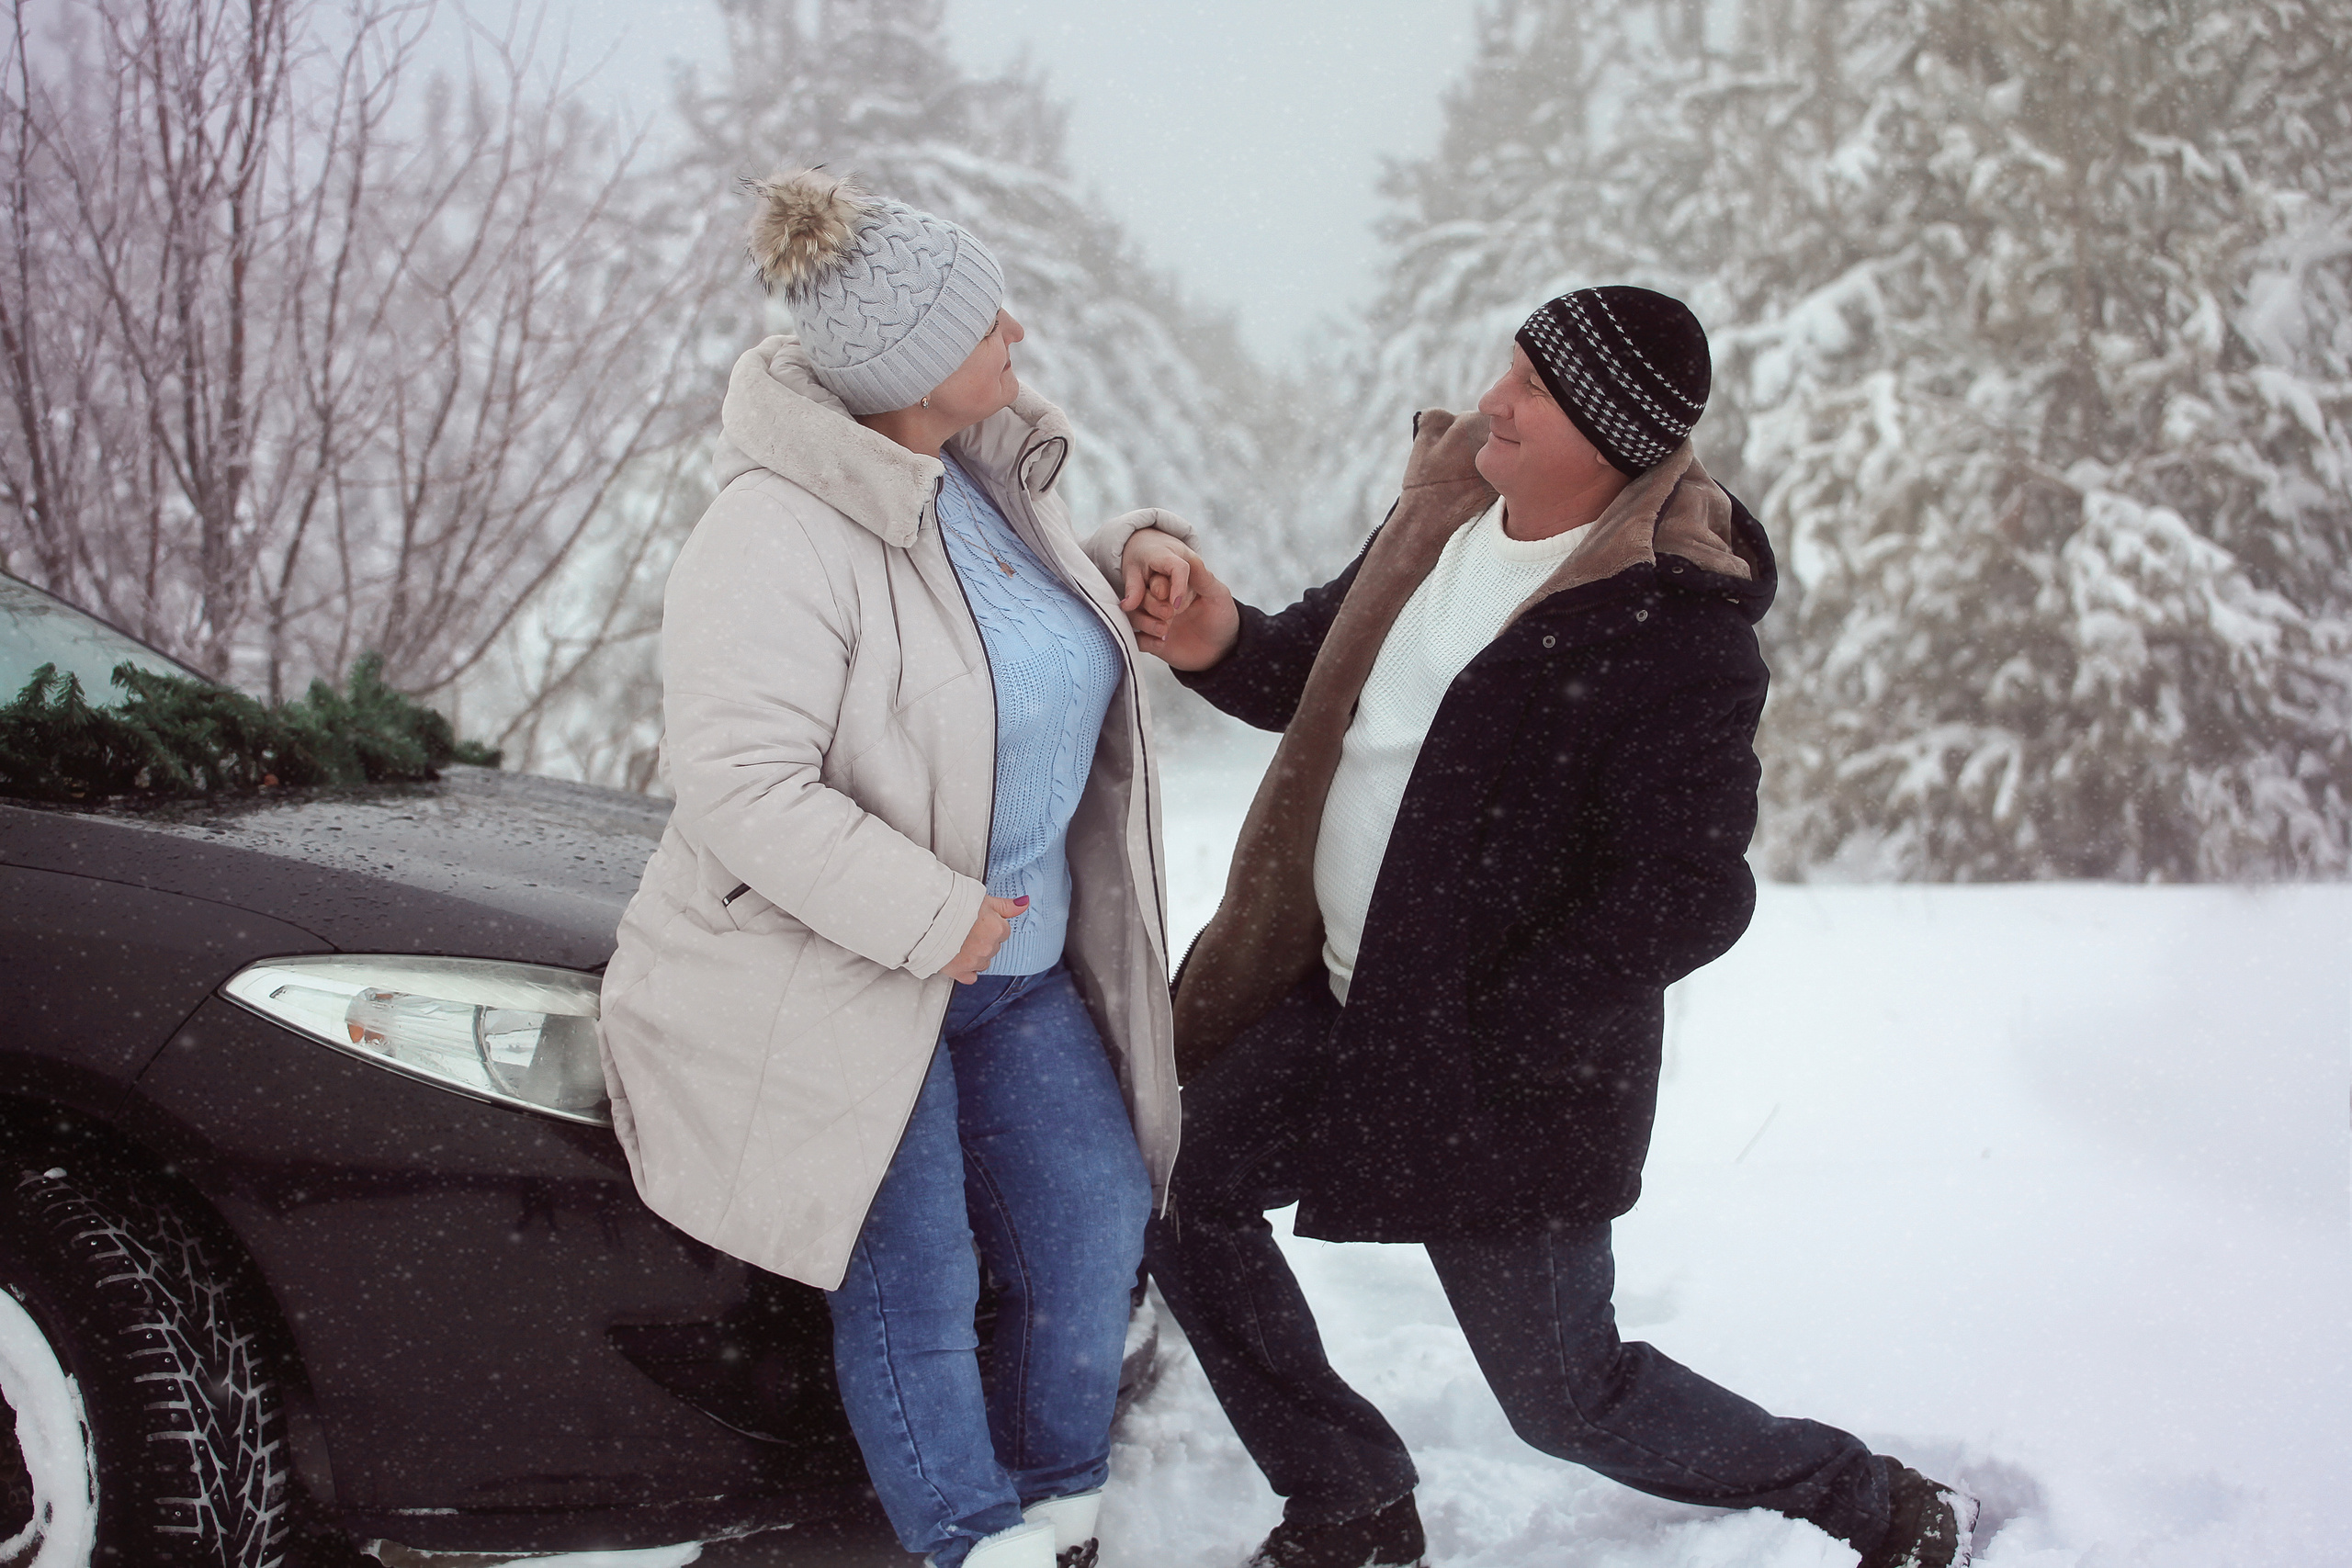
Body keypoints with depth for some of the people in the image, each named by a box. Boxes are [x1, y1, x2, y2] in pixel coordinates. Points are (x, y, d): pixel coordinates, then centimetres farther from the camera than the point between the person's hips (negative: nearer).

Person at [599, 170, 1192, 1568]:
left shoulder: (993, 479, 2)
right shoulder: (782, 539, -26)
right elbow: (740, 784, -31)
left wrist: (1148, 550, 5)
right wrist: (936, 919, -28)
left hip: (1014, 958, 8)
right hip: (837, 983, -8)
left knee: (1095, 1217, 9)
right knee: (915, 1288, 1)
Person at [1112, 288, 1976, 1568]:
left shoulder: (1674, 631, -24)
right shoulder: (1446, 513, 0)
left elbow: (1688, 898, -25)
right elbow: (1321, 680, 15)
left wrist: (1489, 1028, -22)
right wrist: (1218, 644, -6)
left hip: (1500, 1064, -8)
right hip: (1339, 996, 8)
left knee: (1564, 1395, 2)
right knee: (1180, 1189, 11)